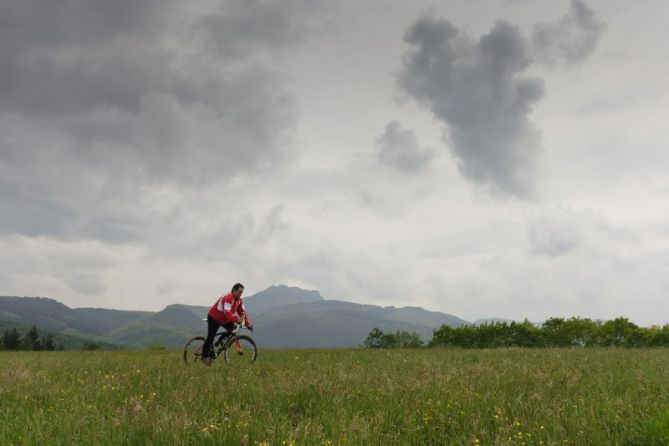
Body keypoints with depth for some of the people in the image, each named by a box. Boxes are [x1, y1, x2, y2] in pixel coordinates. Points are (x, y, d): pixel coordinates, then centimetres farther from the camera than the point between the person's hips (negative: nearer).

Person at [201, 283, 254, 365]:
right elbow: (227, 312, -43)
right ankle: (205, 356, 8)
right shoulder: (228, 298, -32)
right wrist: (237, 319, -53)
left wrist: (248, 323, -17)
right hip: (214, 318, -8)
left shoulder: (239, 300, -5)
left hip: (224, 319, 8)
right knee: (211, 337, -6)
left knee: (233, 329, -10)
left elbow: (242, 312, -6)